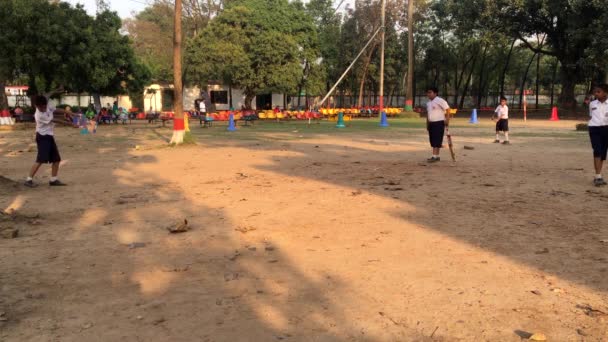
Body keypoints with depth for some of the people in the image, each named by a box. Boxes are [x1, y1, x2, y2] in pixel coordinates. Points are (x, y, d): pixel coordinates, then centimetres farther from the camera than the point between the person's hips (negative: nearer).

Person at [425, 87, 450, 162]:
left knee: (437, 140, -11)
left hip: (439, 123, -8)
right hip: (431, 123, 9)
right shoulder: (428, 103, 15)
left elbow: (447, 109, -13)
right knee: (433, 140, 9)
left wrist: (447, 119, -18)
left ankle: (434, 156, -14)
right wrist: (427, 124, 20)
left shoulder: (440, 101, -11)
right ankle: (437, 156, 15)